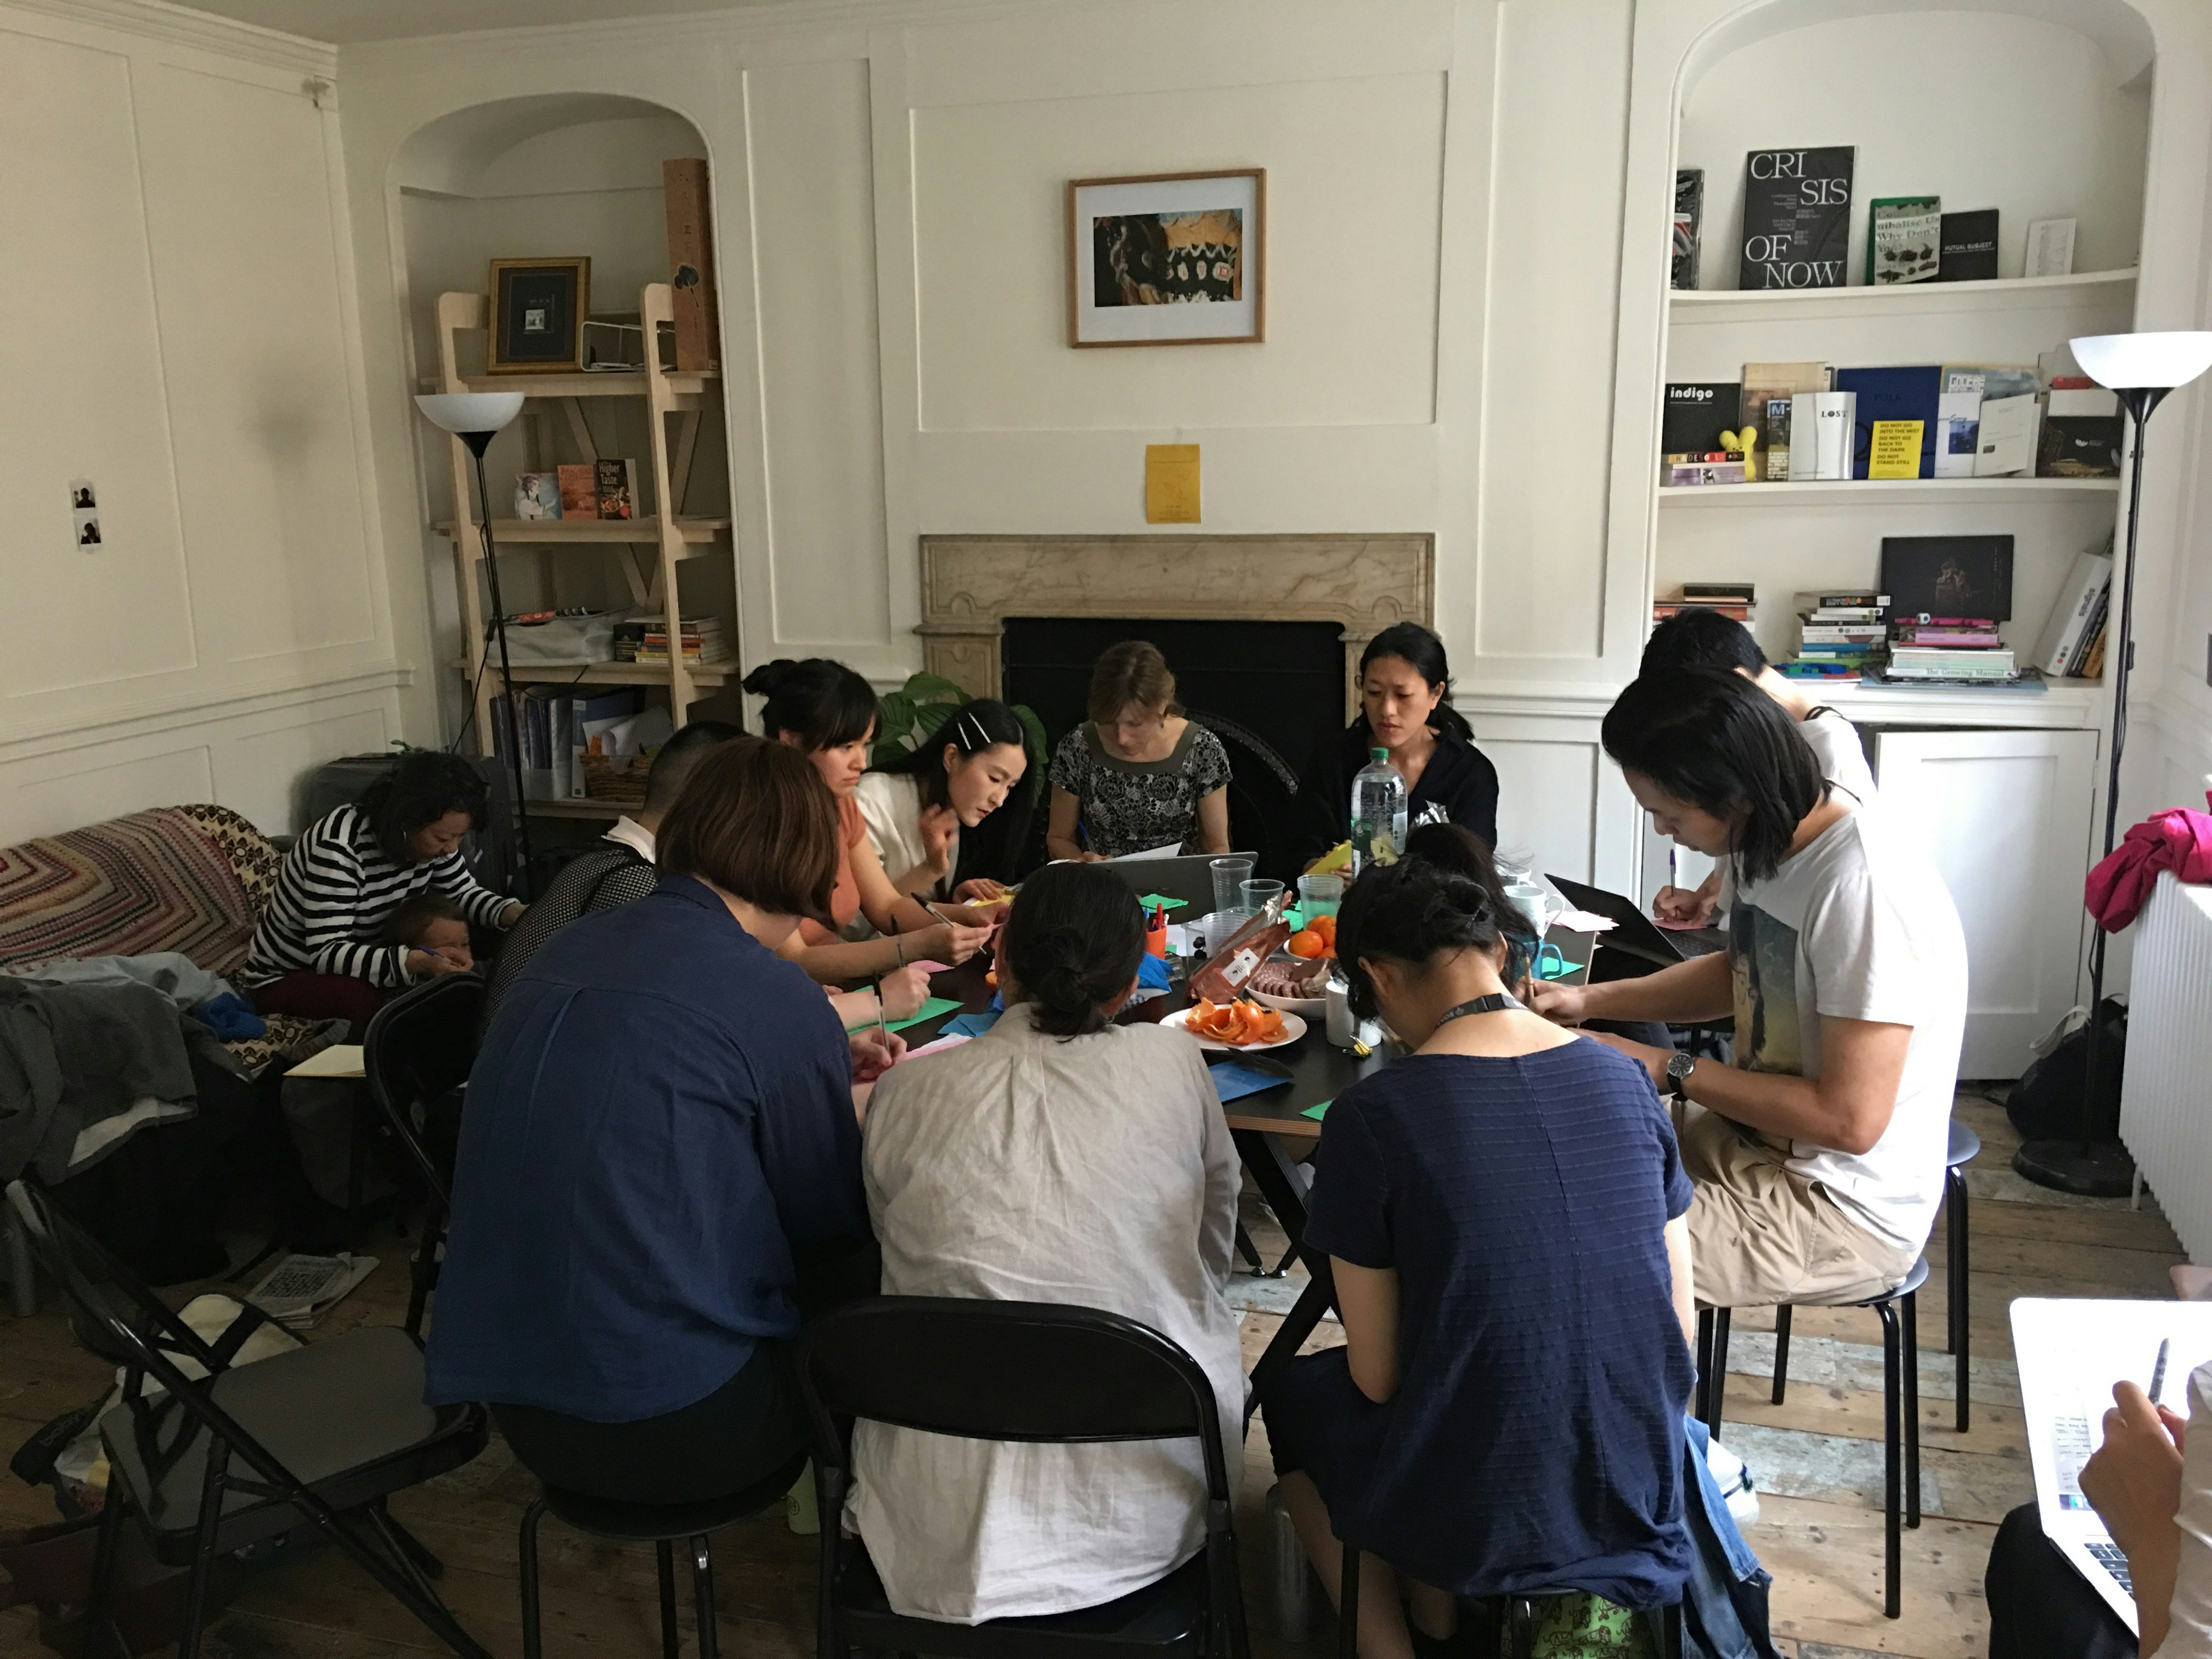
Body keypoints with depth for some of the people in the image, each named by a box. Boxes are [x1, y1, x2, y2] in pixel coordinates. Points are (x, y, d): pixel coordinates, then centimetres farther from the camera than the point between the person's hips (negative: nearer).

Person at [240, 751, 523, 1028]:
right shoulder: (338, 845, -32)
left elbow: (463, 893, 1)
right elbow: (326, 954, -37)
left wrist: (514, 913, -22)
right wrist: (417, 962, -50)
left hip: (364, 953, 7)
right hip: (284, 977, -7)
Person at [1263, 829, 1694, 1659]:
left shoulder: (1372, 1117, -18)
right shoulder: (1624, 1079, -5)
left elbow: (1376, 1376, -9)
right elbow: (1681, 1326, 3)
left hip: (1474, 1519, -5)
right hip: (1641, 1495, 5)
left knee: (1294, 1395, 26)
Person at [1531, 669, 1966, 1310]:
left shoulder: (1864, 886, -29)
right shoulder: (1766, 842, -2)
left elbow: (1850, 1119, -26)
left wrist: (1671, 1070, -18)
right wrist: (1590, 1001, 7)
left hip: (1841, 1211, -9)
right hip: (1753, 1138, 9)